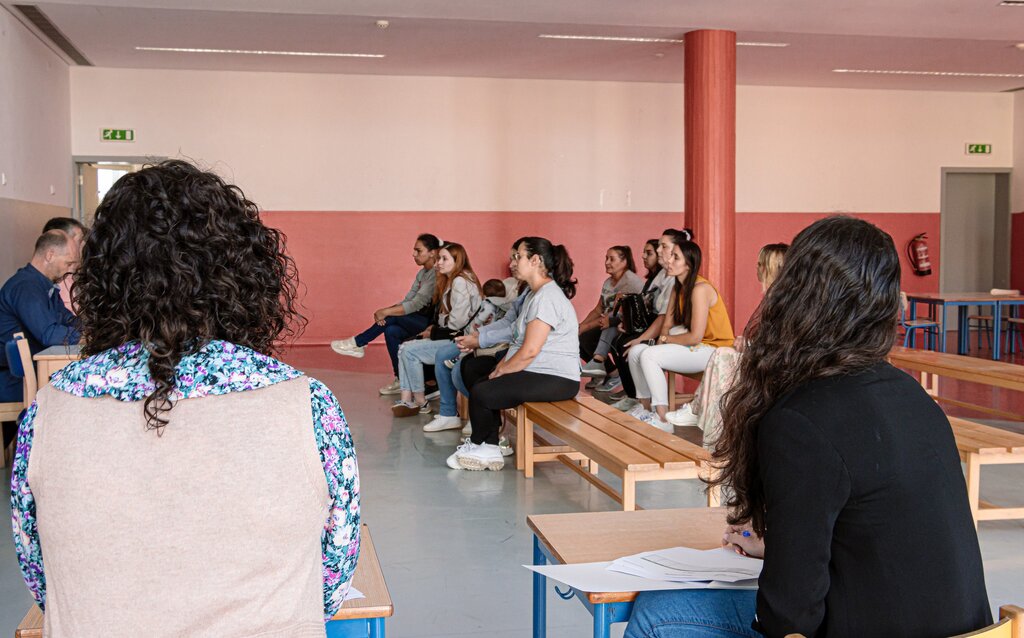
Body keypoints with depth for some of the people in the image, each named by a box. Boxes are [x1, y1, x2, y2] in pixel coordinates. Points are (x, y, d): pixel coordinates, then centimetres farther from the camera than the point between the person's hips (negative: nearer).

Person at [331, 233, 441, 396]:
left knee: (392, 318, -20)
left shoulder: (436, 275, -17)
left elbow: (416, 304, -23)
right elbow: (408, 300, 8)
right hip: (421, 322, 8)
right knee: (391, 331, -14)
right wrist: (384, 311, -8)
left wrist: (386, 312, -21)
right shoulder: (422, 273, 14)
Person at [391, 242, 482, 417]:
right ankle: (407, 400, -5)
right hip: (449, 337, 10)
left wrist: (433, 333, -10)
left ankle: (421, 403, -3)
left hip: (458, 341, -10)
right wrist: (434, 328, 3)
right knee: (405, 347, 1)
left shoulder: (460, 282, -15)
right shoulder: (451, 281, 18)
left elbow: (457, 321, -21)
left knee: (410, 350, -14)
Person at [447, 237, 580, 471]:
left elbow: (530, 351, -23)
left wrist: (500, 372, -11)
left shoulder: (547, 297, -18)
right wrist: (500, 366, 5)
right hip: (536, 372, 11)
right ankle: (489, 451, 10)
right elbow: (519, 341, 18)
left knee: (480, 393, -16)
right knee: (482, 385, 14)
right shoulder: (535, 293, 17)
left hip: (556, 379, -11)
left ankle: (479, 447, 10)